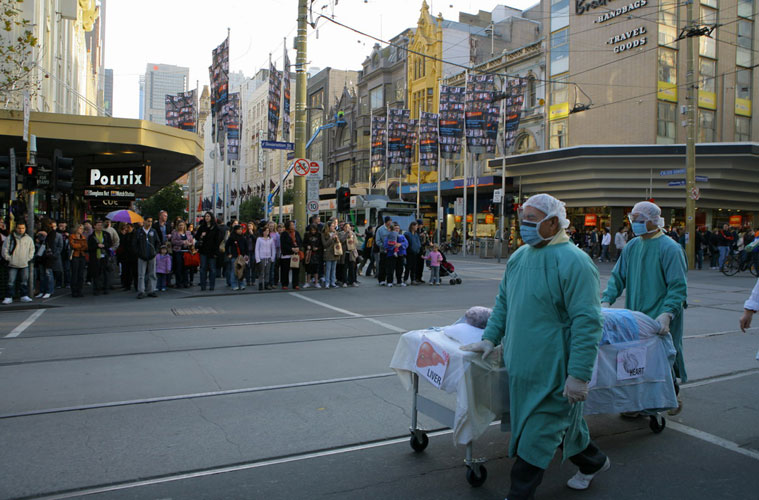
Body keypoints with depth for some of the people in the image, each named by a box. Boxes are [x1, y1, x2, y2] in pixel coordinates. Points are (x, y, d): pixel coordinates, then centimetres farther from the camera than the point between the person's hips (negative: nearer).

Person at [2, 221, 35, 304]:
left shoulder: (29, 239, 7)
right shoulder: (10, 238, -1)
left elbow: (32, 250, 16)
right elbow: (5, 249, 2)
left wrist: (28, 258, 6)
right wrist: (8, 258, -3)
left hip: (24, 264, 2)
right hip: (13, 264, -2)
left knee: (24, 281, 7)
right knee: (11, 281, -2)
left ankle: (24, 296, 15)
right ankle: (9, 297, 4)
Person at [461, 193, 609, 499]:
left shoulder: (573, 262, -17)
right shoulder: (519, 257, 8)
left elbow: (586, 323, -20)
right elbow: (503, 302, 19)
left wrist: (579, 375, -23)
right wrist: (490, 338, 11)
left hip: (553, 371, -8)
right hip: (522, 364, 8)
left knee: (538, 433, 1)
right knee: (562, 420, 23)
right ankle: (593, 463, 46)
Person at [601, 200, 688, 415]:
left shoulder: (670, 248, -9)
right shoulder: (631, 246, 10)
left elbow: (678, 287, -13)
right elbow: (618, 277, 13)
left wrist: (667, 313, -25)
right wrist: (607, 300, -2)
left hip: (661, 321, -5)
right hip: (634, 317, 5)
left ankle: (673, 396, 29)